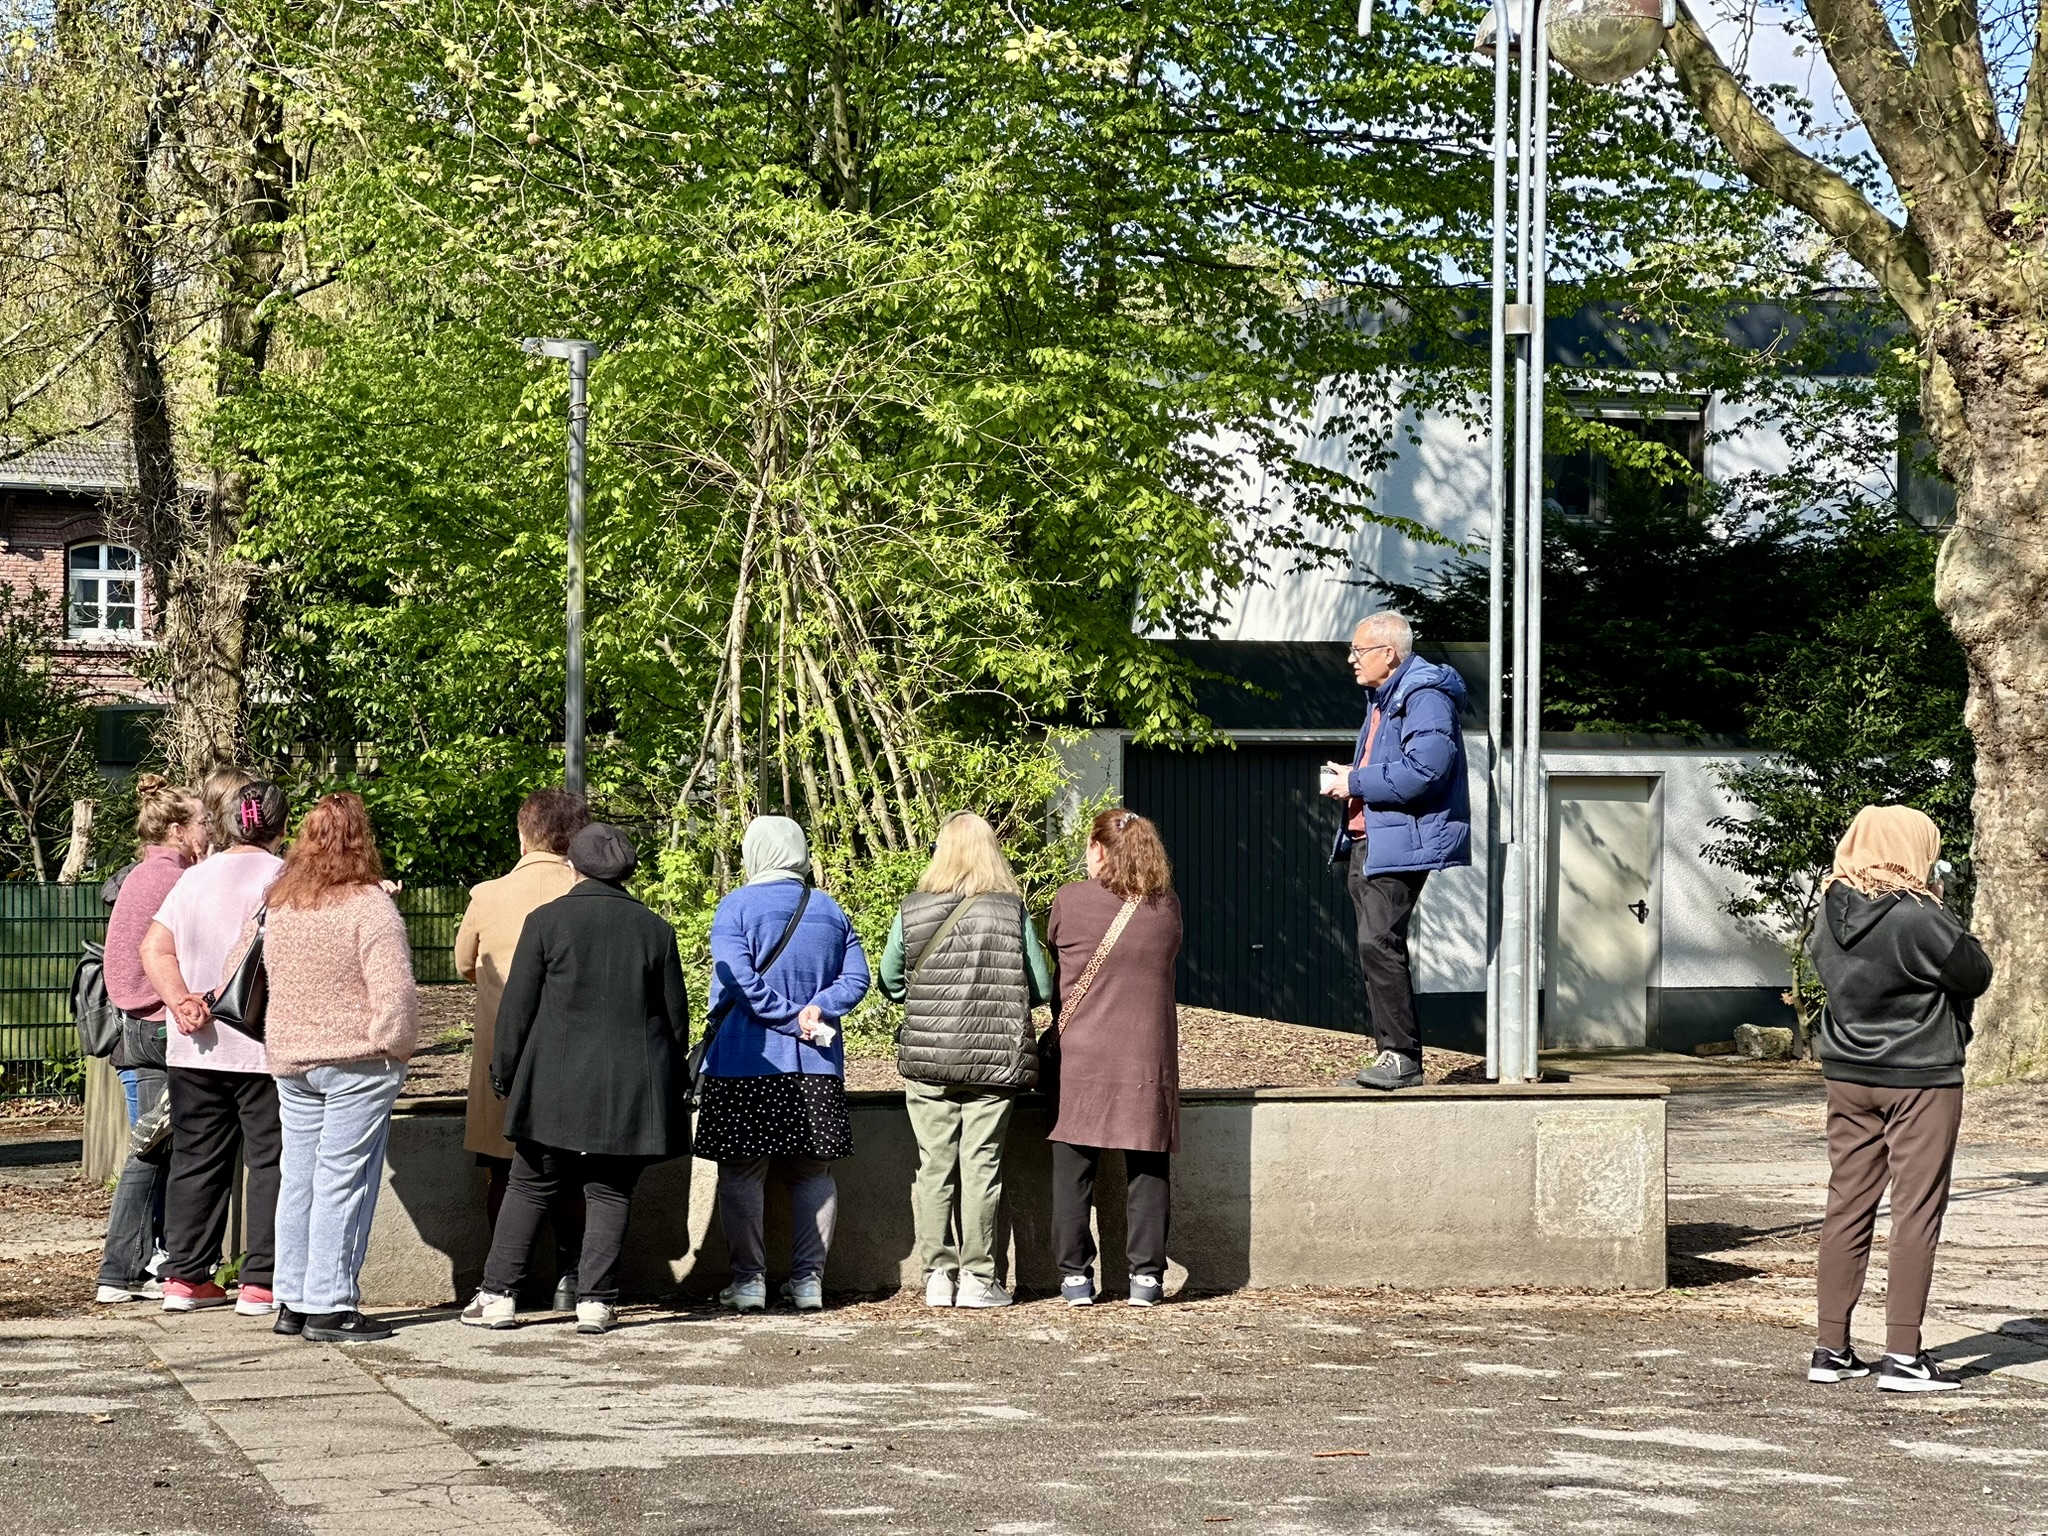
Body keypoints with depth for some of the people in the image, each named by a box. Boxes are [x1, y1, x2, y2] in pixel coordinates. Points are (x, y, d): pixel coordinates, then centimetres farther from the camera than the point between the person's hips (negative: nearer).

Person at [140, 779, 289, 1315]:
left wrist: (181, 1002, -4)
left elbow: (154, 949, 3)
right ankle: (262, 1282, -1)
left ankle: (185, 1276, 15)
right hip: (263, 1045, -5)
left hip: (194, 1048, 5)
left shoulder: (194, 877, 10)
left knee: (196, 1158, 12)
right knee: (272, 1160, 1)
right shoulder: (282, 876, -7)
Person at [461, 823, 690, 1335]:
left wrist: (504, 1072, 10)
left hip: (557, 1084, -1)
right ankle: (595, 1301, 1)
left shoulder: (546, 921, -3)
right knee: (609, 1195, 6)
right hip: (630, 1092, 1)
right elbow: (675, 1015, 8)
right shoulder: (654, 929, 2)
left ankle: (498, 1294, 6)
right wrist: (674, 1084, 18)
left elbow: (517, 1006, -1)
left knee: (529, 1189, 8)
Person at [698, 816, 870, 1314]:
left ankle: (749, 1278, 1)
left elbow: (738, 980, -15)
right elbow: (856, 978, 3)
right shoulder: (829, 910, 9)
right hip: (816, 1067, 4)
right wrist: (816, 1010, -8)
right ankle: (808, 1278, 8)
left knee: (741, 1173, 3)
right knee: (812, 1171, 10)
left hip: (748, 1062, -4)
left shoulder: (736, 907, -5)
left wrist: (792, 1017, -11)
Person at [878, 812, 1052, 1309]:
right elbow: (1042, 989, -2)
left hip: (927, 1060, 1)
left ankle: (938, 1275, 11)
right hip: (995, 1059, -1)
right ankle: (976, 1278, 6)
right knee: (981, 1165, 4)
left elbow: (890, 982, 5)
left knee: (935, 1166, 9)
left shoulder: (912, 910, -3)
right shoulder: (1013, 913, -6)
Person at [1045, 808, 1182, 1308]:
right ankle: (1146, 1274, 4)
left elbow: (1053, 955, 9)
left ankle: (1075, 1275, 6)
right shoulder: (1167, 907, 2)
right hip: (1148, 1055, 1)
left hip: (1080, 1055, -1)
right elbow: (1165, 962, 12)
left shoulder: (1070, 900, -4)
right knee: (1147, 1168, 6)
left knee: (1073, 1168, 6)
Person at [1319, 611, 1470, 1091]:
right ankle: (1391, 1053, 15)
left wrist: (1356, 782, -17)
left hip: (1399, 845, -11)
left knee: (1379, 944, -16)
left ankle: (1402, 1056, -15)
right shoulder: (1382, 699, 21)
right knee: (1376, 948, 11)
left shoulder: (1425, 698, -13)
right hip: (1364, 843, 11)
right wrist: (1350, 778, 11)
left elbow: (1424, 771, -25)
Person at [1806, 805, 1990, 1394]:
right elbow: (1975, 974, -10)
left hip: (1848, 1075, 6)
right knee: (1916, 1210, -1)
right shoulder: (1919, 918, -20)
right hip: (1919, 1078, -6)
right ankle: (1902, 1355, -3)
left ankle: (1832, 1348, 13)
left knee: (1847, 1206, 11)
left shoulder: (1831, 912, -1)